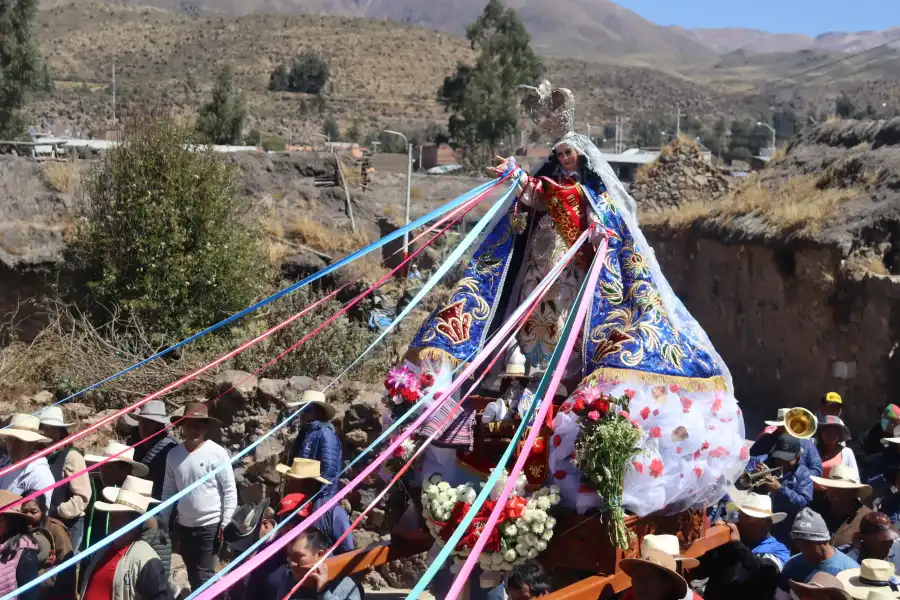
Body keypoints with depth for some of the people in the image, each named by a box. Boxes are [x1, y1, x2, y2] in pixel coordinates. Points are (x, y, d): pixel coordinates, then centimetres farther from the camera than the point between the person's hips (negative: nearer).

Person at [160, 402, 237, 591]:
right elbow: (168, 490, 10)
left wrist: (225, 523, -12)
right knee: (193, 576, 16)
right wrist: (163, 521, 9)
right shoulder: (174, 454, 1)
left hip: (210, 526, -5)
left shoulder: (217, 453, -12)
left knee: (204, 576, -2)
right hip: (184, 525, 5)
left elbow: (230, 490, -9)